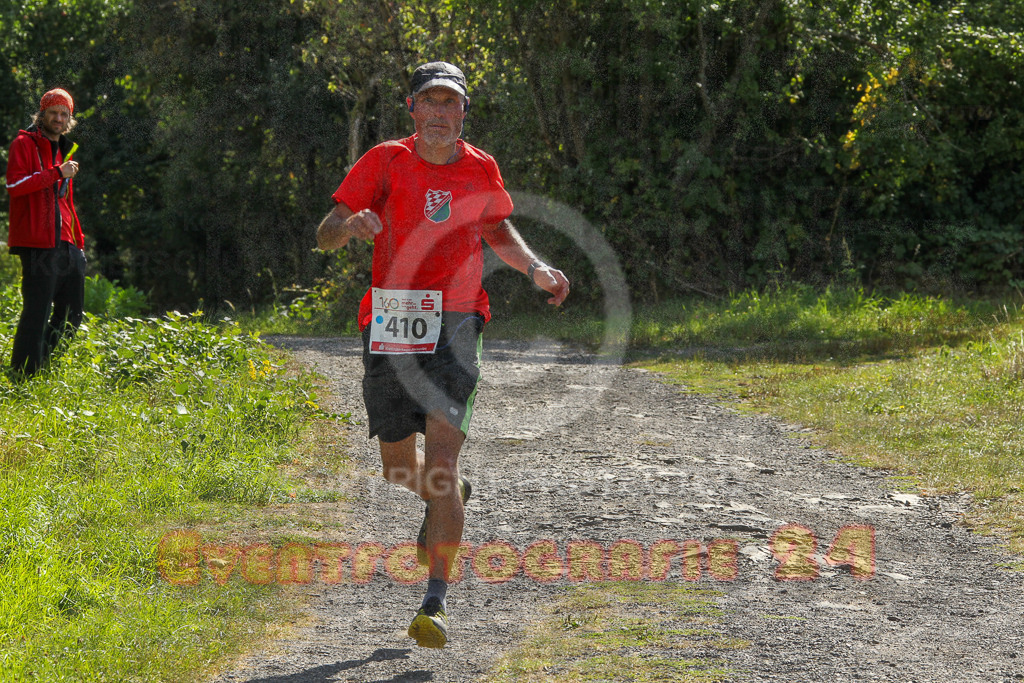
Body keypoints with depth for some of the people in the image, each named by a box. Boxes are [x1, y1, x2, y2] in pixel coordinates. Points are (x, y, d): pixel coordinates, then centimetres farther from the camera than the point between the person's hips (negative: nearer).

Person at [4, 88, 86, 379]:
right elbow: (14, 185, -16)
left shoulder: (63, 151, 24)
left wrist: (78, 242, 21)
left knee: (71, 316, 9)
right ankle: (22, 376, -8)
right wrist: (57, 173, -17)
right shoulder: (25, 144, -1)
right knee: (36, 313, -11)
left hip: (65, 245, 8)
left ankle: (40, 366, 19)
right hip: (38, 245, -8)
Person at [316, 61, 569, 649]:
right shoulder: (386, 161, -2)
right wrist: (352, 224, -29)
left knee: (442, 456, -16)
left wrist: (537, 269, 8)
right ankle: (447, 496, 49)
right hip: (390, 324, 1)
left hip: (455, 320, -1)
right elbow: (325, 236, -6)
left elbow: (497, 231, 25)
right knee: (398, 464, 11)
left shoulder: (481, 169, 5)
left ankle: (437, 601, -16)